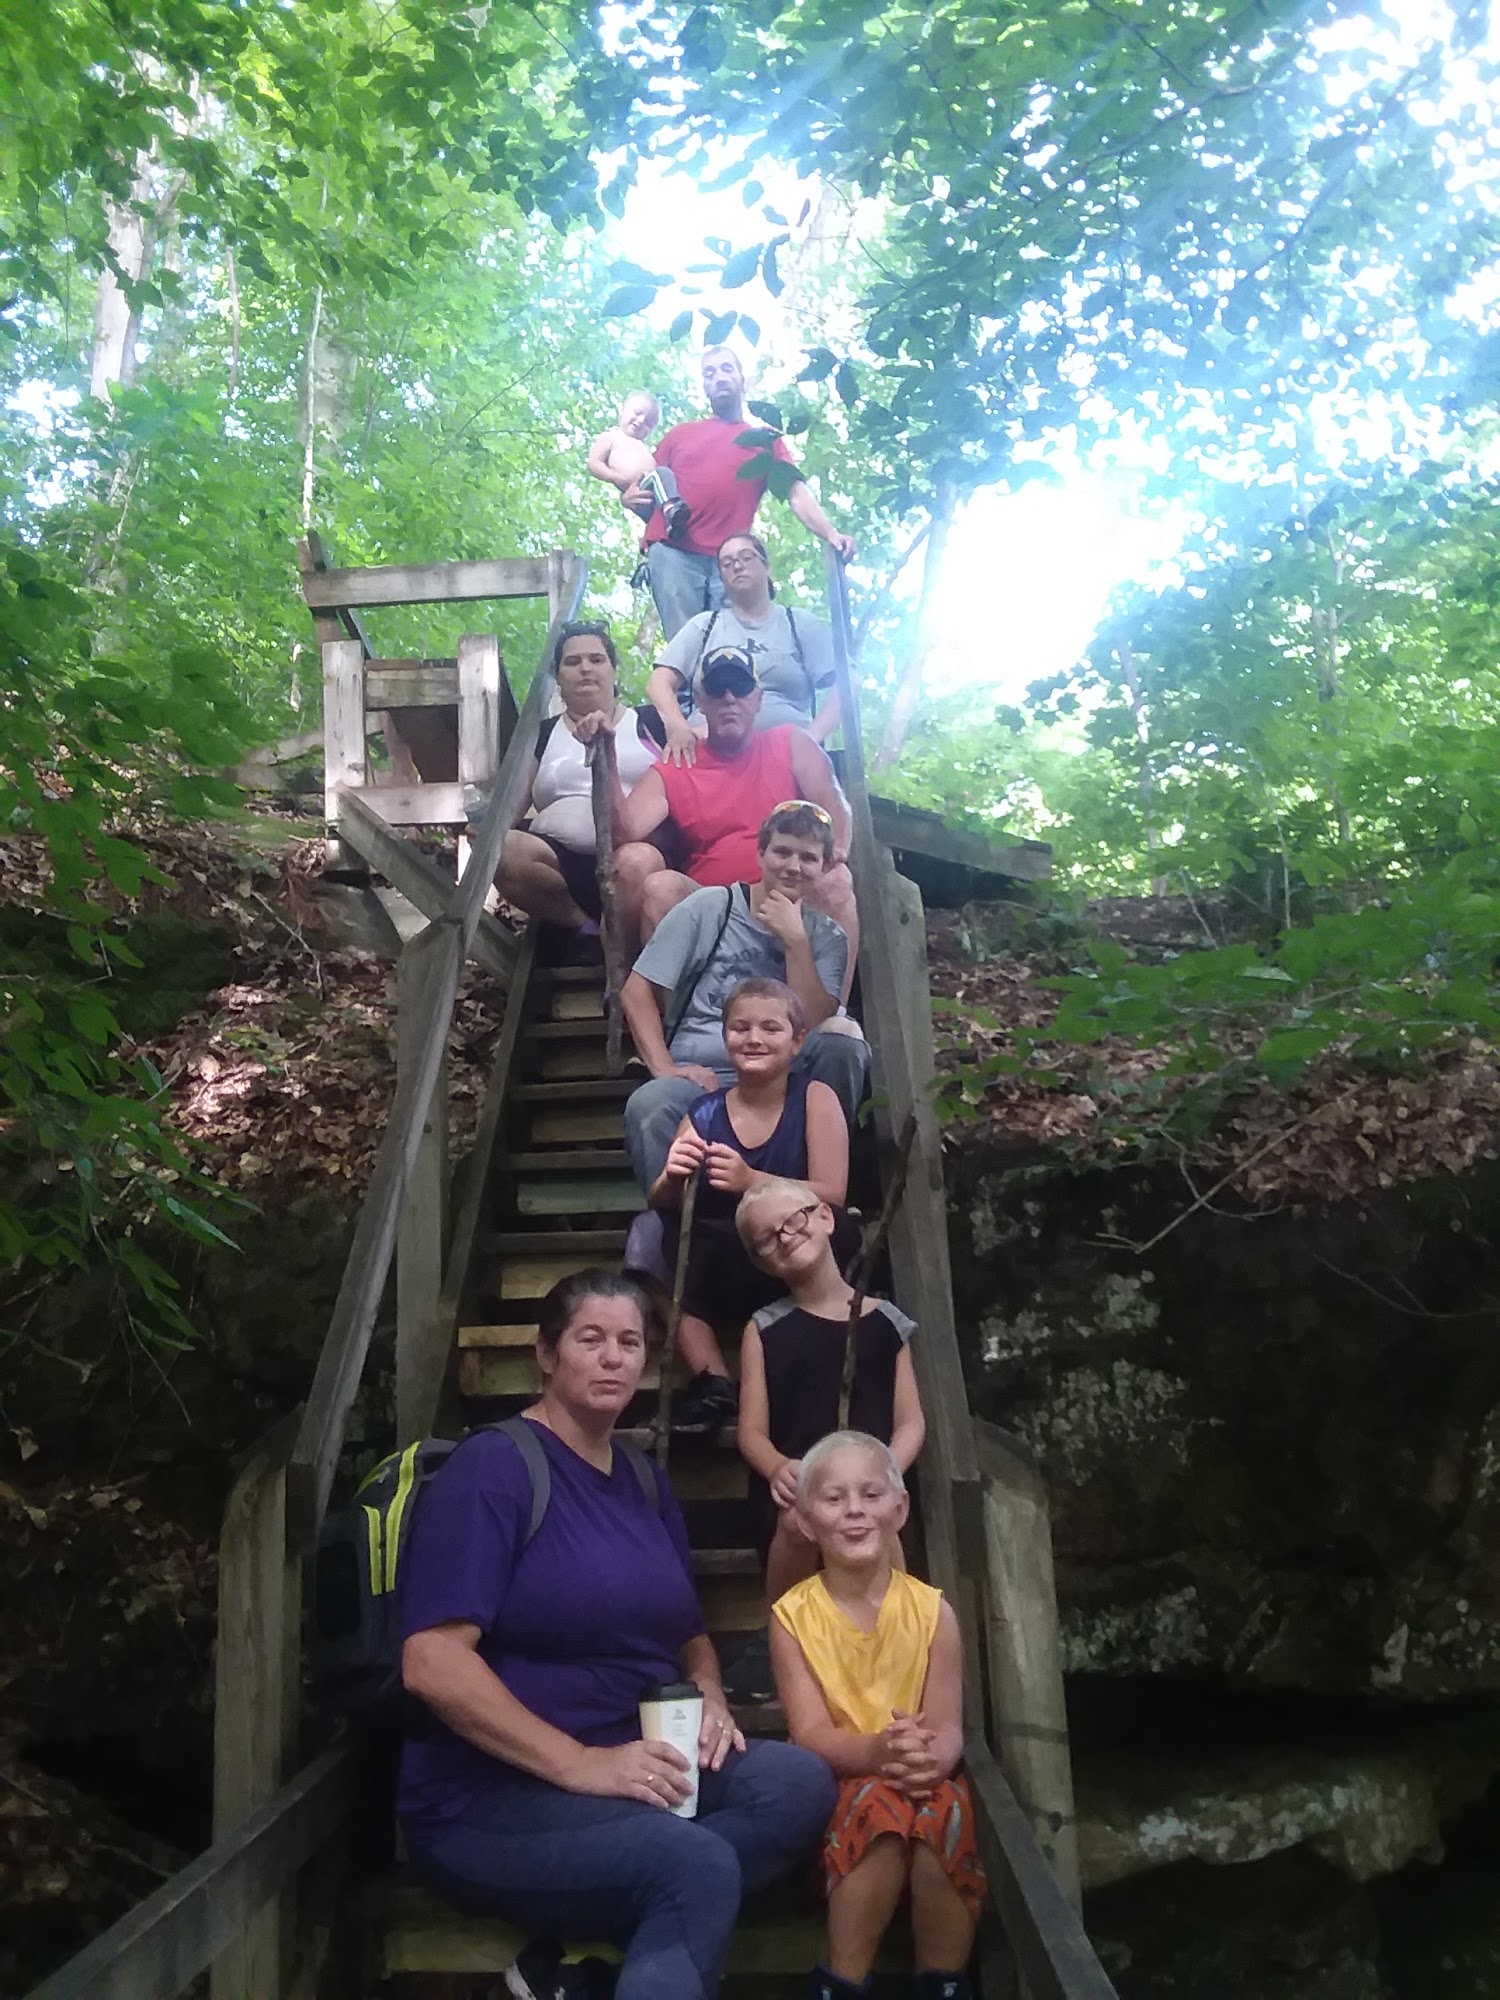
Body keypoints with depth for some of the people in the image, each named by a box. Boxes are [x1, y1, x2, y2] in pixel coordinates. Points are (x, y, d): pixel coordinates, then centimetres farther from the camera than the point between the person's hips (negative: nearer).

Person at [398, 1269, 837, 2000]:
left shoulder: (646, 1483, 12)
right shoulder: (492, 1466, -12)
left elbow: (688, 1635, 22)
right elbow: (431, 1665, -21)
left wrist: (709, 1698, -2)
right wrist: (579, 1765, -23)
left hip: (630, 1772, 9)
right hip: (490, 1797, -8)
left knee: (798, 1780, -20)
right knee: (696, 1865, -34)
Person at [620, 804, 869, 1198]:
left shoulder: (826, 938, 9)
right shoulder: (708, 908, 4)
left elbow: (813, 1025, -7)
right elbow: (637, 990, 1)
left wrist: (795, 940, -13)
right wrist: (665, 1068, -12)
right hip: (699, 1077, -2)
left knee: (842, 1035, -26)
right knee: (647, 1105, -35)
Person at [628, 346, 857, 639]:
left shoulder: (766, 440, 19)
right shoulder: (679, 434, 23)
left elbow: (797, 494, 6)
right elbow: (650, 487, 25)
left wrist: (830, 534, -11)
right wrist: (630, 497, 0)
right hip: (672, 553, 0)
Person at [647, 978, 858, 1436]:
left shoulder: (815, 1098, -8)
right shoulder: (704, 1114, -1)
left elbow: (831, 1196, -16)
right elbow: (660, 1205, -3)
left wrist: (751, 1182, -31)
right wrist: (670, 1180, -28)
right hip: (724, 1276, 3)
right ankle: (714, 1385, -20)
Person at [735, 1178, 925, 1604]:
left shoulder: (884, 1320, 9)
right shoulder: (764, 1329, 8)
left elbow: (910, 1423, 7)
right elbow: (752, 1432, 2)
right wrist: (778, 1468, -20)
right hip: (791, 1500, 0)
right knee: (799, 1520, -31)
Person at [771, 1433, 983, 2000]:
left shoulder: (932, 1610, -3)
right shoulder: (794, 1615, -7)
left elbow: (948, 1728, -6)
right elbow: (810, 1734, -12)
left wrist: (930, 1758, -32)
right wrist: (878, 1751, -33)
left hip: (924, 1780, 2)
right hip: (837, 1781, -1)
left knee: (940, 1815, -32)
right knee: (884, 1807, -34)